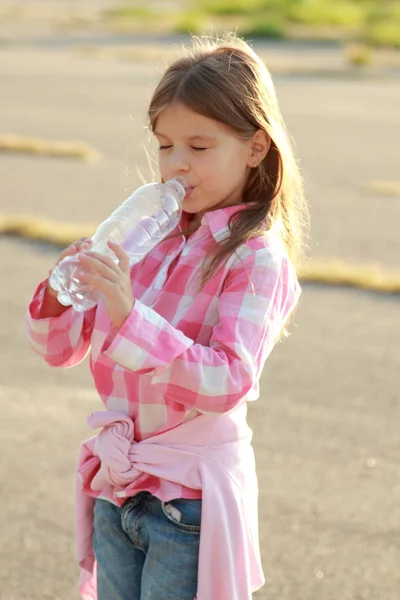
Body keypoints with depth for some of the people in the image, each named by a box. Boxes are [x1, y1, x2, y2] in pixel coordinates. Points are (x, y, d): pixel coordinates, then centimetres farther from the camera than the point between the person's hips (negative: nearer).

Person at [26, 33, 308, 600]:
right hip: (114, 488, 6)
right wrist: (61, 292, -15)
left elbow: (228, 383, -25)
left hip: (189, 498, -5)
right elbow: (60, 347, 7)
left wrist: (129, 317, -33)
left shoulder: (259, 259, -13)